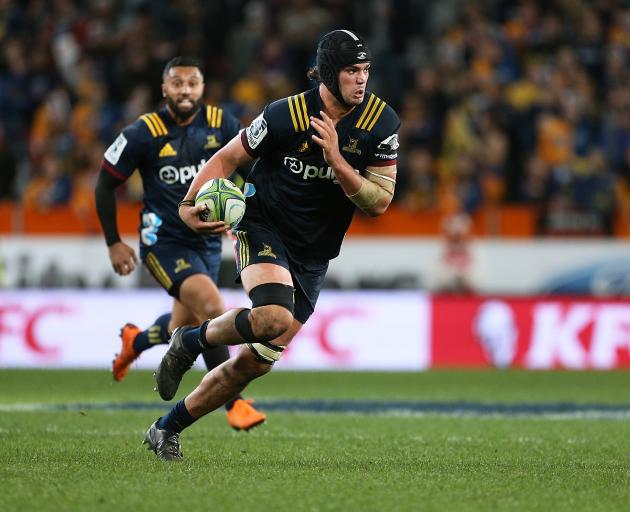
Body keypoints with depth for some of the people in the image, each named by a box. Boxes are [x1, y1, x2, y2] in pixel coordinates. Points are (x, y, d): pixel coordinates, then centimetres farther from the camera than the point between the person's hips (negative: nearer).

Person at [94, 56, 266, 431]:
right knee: (213, 308, -25)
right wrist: (114, 243, -3)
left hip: (208, 241, 5)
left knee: (184, 328, 19)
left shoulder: (222, 125, -5)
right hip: (164, 242, -5)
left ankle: (135, 341, 54)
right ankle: (234, 403, -17)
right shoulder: (144, 134, -13)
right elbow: (105, 185, -2)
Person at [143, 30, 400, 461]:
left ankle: (167, 429, 21)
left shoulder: (382, 123, -8)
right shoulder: (286, 115, -16)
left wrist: (337, 162, -24)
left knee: (255, 363, 3)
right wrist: (190, 204, -20)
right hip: (263, 228, -4)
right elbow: (227, 158, -3)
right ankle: (193, 340, -4)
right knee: (274, 316, -34)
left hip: (313, 255, 4)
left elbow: (379, 203, -8)